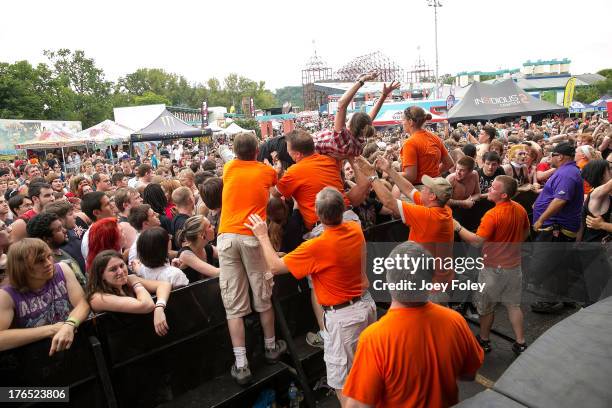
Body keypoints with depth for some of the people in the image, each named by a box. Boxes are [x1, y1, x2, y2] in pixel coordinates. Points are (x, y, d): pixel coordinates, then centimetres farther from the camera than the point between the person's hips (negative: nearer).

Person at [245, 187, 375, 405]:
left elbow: (275, 266, -15)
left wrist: (262, 235, -3)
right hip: (367, 304, 8)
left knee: (342, 383, 10)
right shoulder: (355, 229, -6)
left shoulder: (316, 247, -26)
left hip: (342, 316, -7)